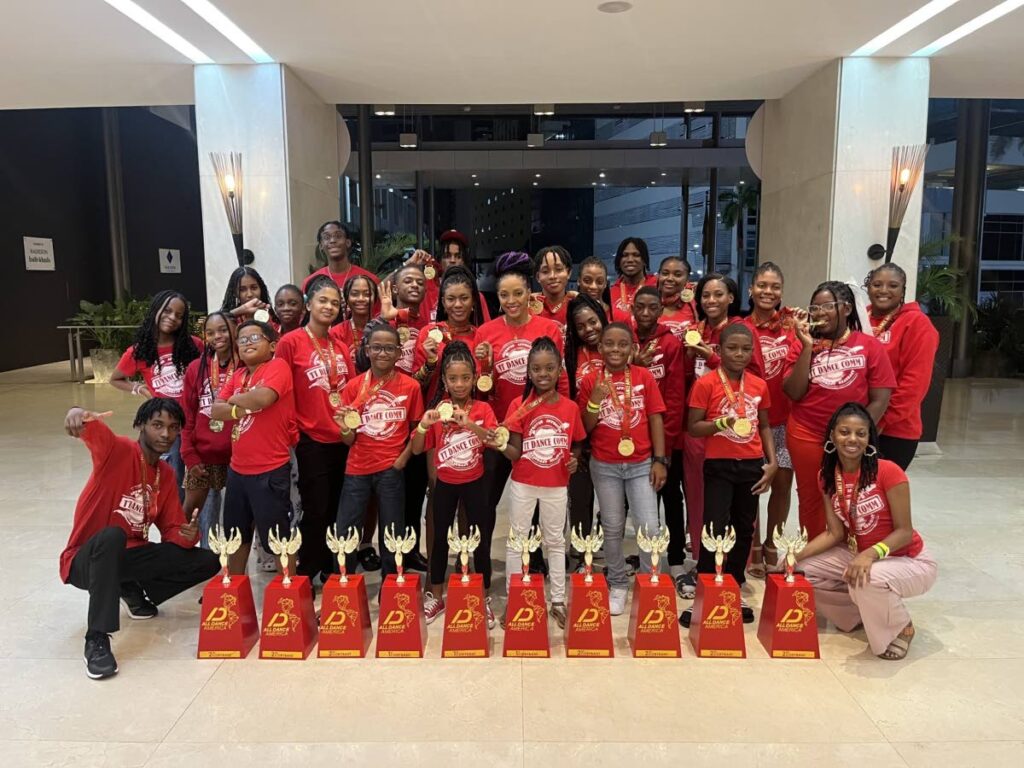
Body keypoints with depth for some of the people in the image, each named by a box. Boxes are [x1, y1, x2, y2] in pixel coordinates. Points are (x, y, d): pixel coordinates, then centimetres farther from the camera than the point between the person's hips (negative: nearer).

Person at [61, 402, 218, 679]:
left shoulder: (166, 475, 5)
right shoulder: (118, 450, -14)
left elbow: (172, 530, 5)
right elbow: (92, 431, -37)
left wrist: (188, 535, -19)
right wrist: (78, 414, -62)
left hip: (129, 557, 6)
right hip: (85, 560, -6)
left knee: (208, 561, -5)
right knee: (112, 536, -41)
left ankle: (134, 590, 13)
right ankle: (96, 640, -34)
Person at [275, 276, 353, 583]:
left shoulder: (341, 347, 9)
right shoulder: (290, 342, -7)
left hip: (342, 439, 5)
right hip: (311, 440, -5)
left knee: (336, 509, 13)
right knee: (316, 511, 0)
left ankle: (330, 568, 28)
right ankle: (306, 574, 16)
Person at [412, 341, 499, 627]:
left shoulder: (483, 409, -8)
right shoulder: (436, 409, -5)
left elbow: (495, 441, -22)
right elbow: (416, 449, -5)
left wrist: (470, 425, -38)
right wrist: (424, 425, -24)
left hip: (475, 483, -1)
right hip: (445, 483, 1)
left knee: (481, 539, 5)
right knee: (440, 538, 11)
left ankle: (484, 599, 21)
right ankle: (436, 597, 26)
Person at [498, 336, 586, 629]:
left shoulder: (570, 407, -5)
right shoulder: (519, 405, -11)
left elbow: (577, 444, 10)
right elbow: (515, 453, -11)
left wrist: (574, 458, -10)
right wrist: (502, 446, -31)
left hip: (556, 486, 2)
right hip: (523, 484, -1)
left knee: (556, 541, 15)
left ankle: (558, 601, 28)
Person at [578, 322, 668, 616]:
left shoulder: (645, 377, -1)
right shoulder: (591, 380, -2)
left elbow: (655, 419, 0)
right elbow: (585, 428, 0)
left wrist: (660, 460, -4)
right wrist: (595, 400, -17)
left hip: (641, 464, 0)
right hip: (605, 466, 0)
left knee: (650, 528, -3)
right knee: (612, 528, 10)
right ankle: (617, 585, 25)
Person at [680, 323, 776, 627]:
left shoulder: (759, 385, 6)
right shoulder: (705, 383, -8)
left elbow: (764, 426, 14)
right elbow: (693, 427, -6)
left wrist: (771, 462, 4)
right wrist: (720, 423, -23)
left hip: (751, 465, 5)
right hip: (719, 465, -4)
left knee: (744, 530, 12)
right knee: (715, 530, -8)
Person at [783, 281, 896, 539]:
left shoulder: (870, 345, -1)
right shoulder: (802, 345, 2)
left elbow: (880, 399, -3)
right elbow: (794, 393, -7)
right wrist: (808, 346, -11)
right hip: (806, 437, 1)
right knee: (811, 501, 11)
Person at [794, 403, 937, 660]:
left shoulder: (888, 471, -23)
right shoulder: (827, 476, -5)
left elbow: (904, 531, -20)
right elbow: (835, 533, -4)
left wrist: (871, 554, -37)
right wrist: (797, 554, -17)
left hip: (909, 560, -6)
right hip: (858, 554, 6)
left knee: (867, 581, -38)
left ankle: (900, 628, -2)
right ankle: (862, 613, 15)